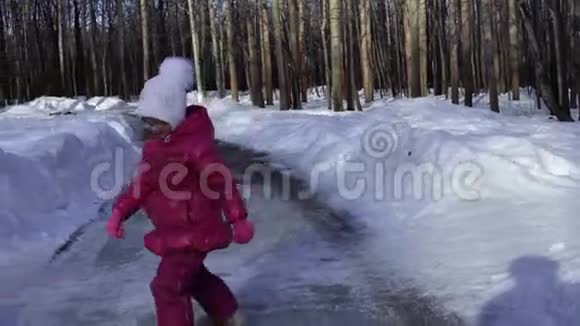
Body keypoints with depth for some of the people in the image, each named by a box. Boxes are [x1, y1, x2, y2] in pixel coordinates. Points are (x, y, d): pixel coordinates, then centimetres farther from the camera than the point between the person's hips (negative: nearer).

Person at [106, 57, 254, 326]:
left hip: (196, 230, -10)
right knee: (191, 275, 26)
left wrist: (238, 219, -20)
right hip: (174, 230, 10)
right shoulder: (154, 146, 5)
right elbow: (142, 183, 9)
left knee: (167, 285, -14)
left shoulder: (195, 144, -22)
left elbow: (222, 182, -20)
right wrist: (119, 212, -2)